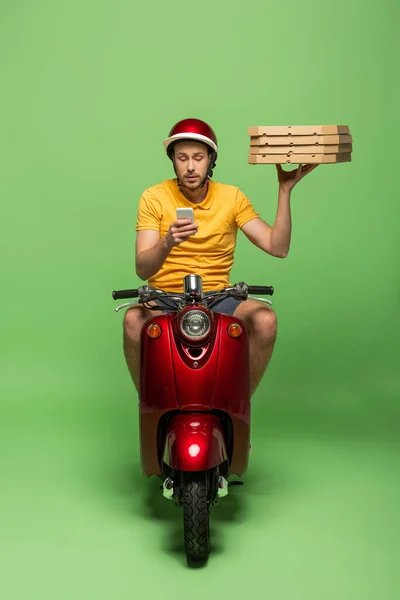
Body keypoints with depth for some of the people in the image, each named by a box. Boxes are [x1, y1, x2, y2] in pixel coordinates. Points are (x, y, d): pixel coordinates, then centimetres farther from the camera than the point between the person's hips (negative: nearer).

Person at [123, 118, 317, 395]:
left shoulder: (232, 197, 3)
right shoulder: (154, 198, -3)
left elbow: (278, 247, -3)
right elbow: (142, 269, -12)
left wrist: (285, 191, -10)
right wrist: (167, 242, -33)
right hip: (165, 298, -1)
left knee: (266, 320, -27)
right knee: (134, 320, -35)